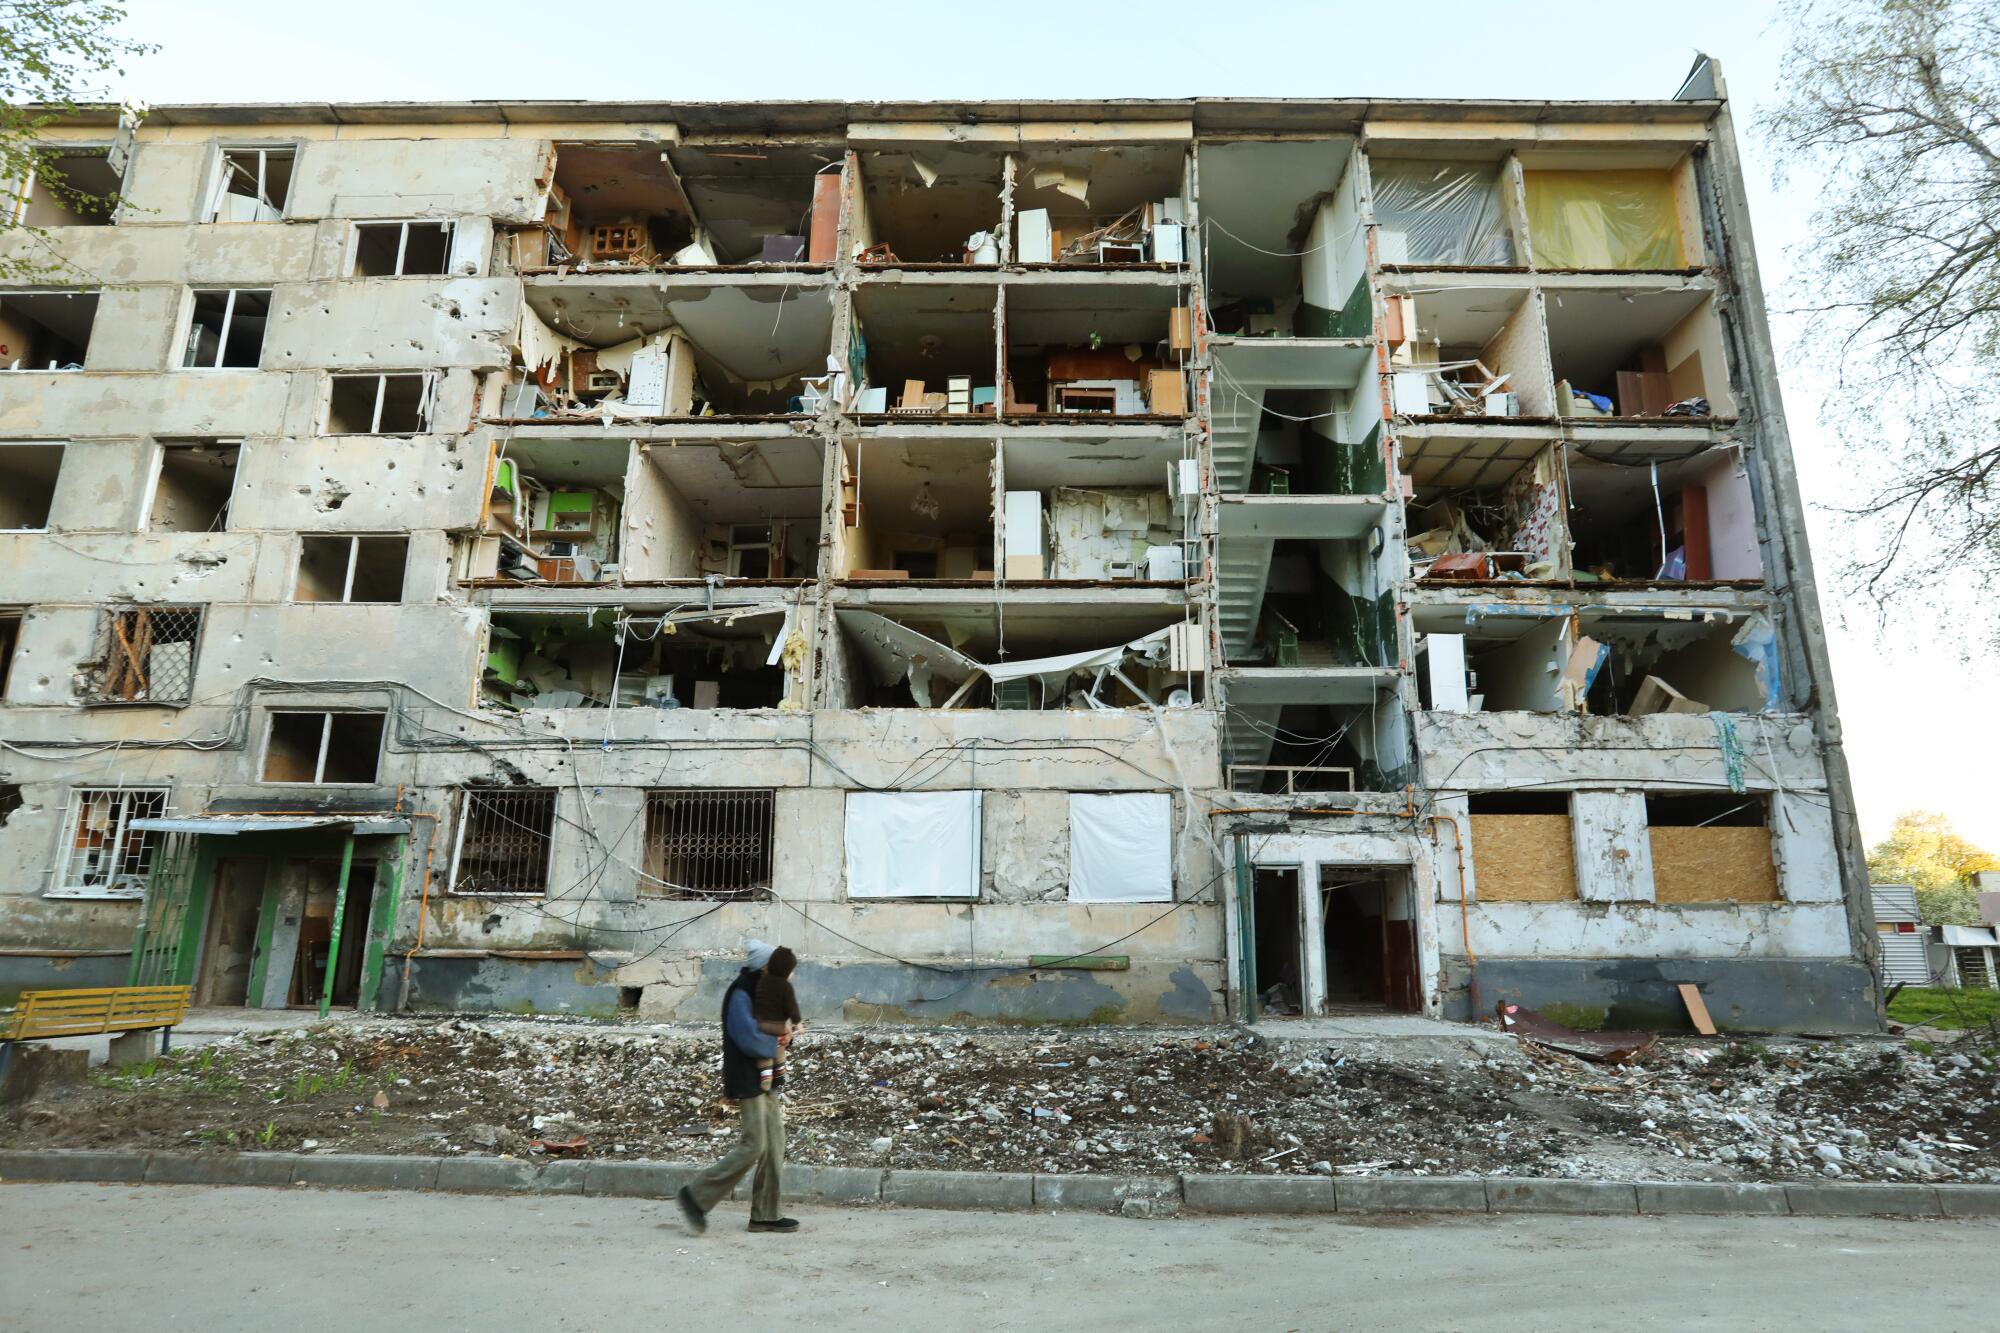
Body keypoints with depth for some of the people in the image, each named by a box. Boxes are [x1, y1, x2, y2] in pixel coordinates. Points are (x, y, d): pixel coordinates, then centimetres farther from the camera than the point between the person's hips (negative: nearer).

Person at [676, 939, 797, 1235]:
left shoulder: (761, 993, 13)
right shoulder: (740, 995, -16)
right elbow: (749, 1039, -25)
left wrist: (785, 1036, -5)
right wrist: (775, 1045, -9)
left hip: (764, 1078, 9)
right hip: (747, 1080, -9)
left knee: (774, 1143, 9)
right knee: (754, 1144, -9)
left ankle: (765, 1215, 16)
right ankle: (696, 1196, 4)